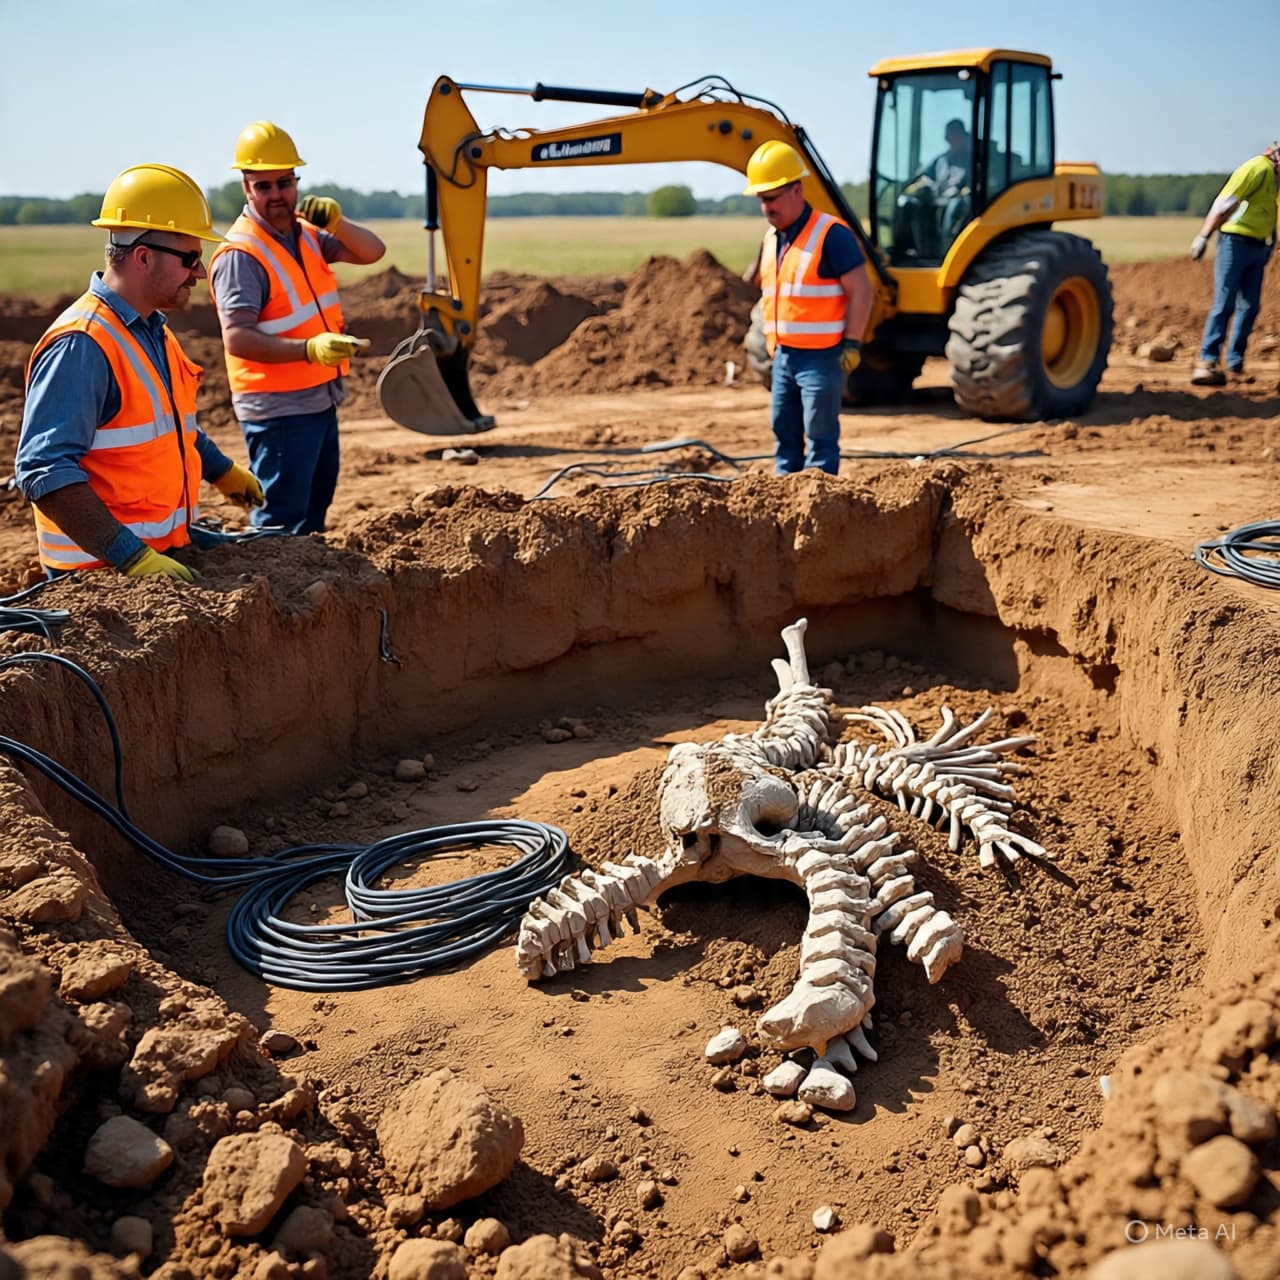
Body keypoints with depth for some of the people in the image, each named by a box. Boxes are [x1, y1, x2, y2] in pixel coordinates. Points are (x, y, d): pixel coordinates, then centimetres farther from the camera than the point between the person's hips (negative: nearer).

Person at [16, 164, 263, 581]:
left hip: (164, 553, 9)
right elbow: (45, 472, -26)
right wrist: (134, 558, -30)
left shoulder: (153, 330, 12)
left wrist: (223, 472, 37)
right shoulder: (81, 345, -19)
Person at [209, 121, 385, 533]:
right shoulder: (240, 254, -17)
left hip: (321, 400, 9)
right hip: (279, 409, -9)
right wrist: (309, 349, -37)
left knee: (314, 511, 19)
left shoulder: (307, 234, 8)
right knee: (283, 523, -8)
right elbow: (237, 338, -25)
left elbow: (372, 252, 8)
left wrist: (336, 222, -11)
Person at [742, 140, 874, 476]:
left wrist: (852, 344, -17)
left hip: (821, 357, -8)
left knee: (820, 437, -4)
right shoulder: (771, 238, 12)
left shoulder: (831, 234, -13)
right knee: (784, 434, 14)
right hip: (783, 356, 8)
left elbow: (860, 290, -15)